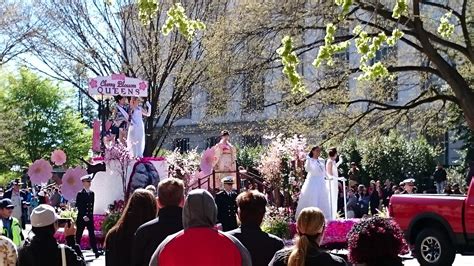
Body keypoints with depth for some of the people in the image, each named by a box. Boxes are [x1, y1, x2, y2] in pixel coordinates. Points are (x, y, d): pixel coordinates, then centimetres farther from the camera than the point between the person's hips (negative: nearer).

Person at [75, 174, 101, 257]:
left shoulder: (92, 193, 10)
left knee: (92, 234, 1)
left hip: (90, 217, 4)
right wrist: (84, 216, -15)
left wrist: (89, 216, 5)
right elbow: (78, 207, -9)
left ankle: (95, 251, -1)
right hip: (81, 218, -4)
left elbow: (92, 206, 12)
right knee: (79, 235, 2)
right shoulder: (80, 194, -6)